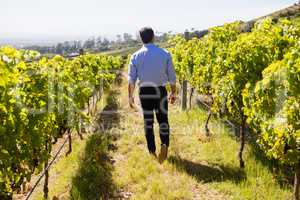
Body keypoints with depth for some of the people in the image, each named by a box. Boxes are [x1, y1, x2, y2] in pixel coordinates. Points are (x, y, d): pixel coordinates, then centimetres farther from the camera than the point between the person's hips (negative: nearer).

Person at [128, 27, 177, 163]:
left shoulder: (136, 56, -2)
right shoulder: (165, 54, -3)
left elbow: (131, 79, -2)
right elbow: (172, 77, 1)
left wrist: (130, 96, 9)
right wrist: (173, 93, 14)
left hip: (144, 92, 1)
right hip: (160, 91, 0)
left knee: (148, 122, 13)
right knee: (163, 120, 13)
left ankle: (152, 151, 19)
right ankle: (164, 144, -9)